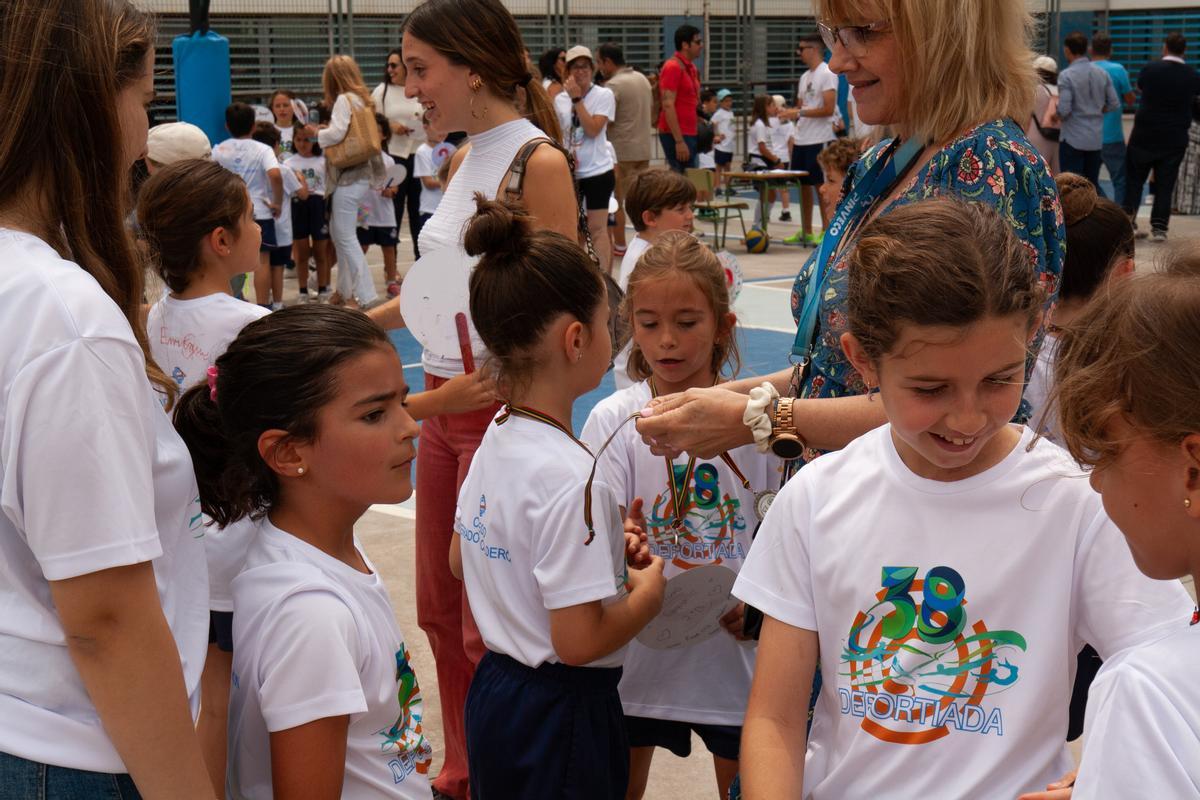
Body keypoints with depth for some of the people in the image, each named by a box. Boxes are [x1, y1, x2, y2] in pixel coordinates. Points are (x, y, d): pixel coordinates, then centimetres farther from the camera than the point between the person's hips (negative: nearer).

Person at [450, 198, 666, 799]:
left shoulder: (494, 443, 1)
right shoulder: (571, 479, -26)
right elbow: (579, 641, -26)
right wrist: (649, 591, -8)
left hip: (494, 693, 9)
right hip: (561, 718, -9)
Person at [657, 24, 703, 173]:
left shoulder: (691, 67, 16)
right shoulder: (673, 67, -12)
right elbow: (668, 105, -18)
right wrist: (679, 141, -23)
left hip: (689, 133, 9)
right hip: (676, 136, -9)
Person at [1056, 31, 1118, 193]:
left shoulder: (1067, 75, -13)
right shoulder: (1102, 73, 4)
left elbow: (1064, 110, -18)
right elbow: (1115, 104, 6)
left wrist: (1056, 115, 3)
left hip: (1073, 139, -6)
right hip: (1097, 139, 6)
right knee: (1093, 184, 14)